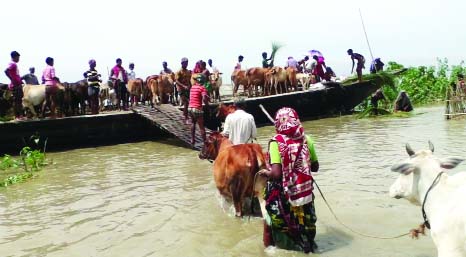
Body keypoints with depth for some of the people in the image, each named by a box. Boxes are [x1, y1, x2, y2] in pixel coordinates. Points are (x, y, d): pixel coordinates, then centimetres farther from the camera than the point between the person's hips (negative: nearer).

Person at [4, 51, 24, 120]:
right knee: (16, 101, -6)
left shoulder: (15, 64, 18)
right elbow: (6, 71, -27)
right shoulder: (12, 64, -11)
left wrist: (20, 81, 17)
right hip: (15, 86, -9)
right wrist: (12, 80, -25)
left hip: (18, 85, 9)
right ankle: (16, 116, -3)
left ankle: (20, 115, 17)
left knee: (20, 100, 12)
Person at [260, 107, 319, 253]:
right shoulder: (306, 139, -5)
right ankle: (305, 245, 38)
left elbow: (276, 174, -24)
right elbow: (315, 167, 5)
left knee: (270, 223, 18)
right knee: (303, 223, 22)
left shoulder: (276, 142, -17)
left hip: (281, 193, -3)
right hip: (304, 191, 4)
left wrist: (265, 173, -4)